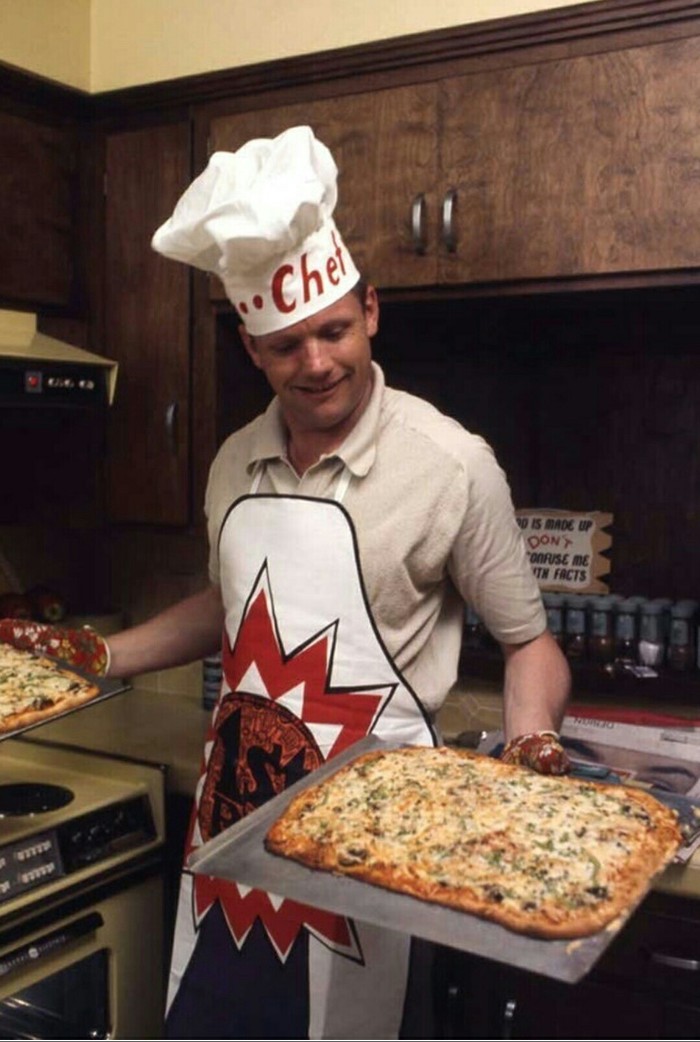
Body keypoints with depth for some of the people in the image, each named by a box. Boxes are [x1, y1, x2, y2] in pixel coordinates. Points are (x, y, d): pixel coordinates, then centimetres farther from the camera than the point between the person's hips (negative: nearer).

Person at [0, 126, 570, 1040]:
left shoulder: (451, 465, -14)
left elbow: (525, 639, -4)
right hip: (232, 800, 6)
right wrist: (107, 657, 15)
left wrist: (531, 742, -22)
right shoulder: (236, 464, 3)